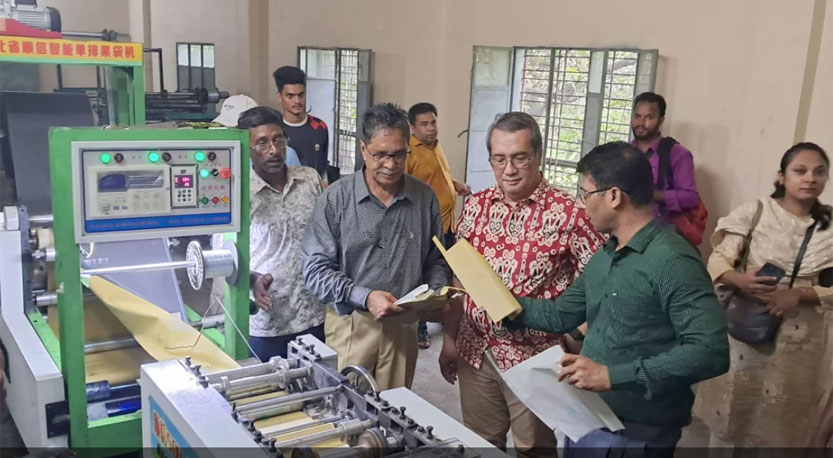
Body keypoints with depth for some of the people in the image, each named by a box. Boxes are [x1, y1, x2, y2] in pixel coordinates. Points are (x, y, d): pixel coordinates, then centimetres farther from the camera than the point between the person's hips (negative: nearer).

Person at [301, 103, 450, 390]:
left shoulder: (425, 199, 1)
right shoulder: (335, 198, -8)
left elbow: (435, 261, 9)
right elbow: (316, 269, -11)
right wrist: (364, 297, -23)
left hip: (403, 325, 2)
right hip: (349, 323, -2)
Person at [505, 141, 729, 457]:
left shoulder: (672, 261, -20)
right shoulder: (603, 256, 9)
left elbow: (711, 352, -28)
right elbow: (562, 315, 16)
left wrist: (613, 375, -30)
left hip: (635, 432, -8)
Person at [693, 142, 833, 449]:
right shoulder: (755, 213, -3)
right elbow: (717, 260, -6)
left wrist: (799, 294, -18)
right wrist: (738, 280, -27)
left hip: (799, 340, 1)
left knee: (779, 421, 11)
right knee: (732, 410, 8)